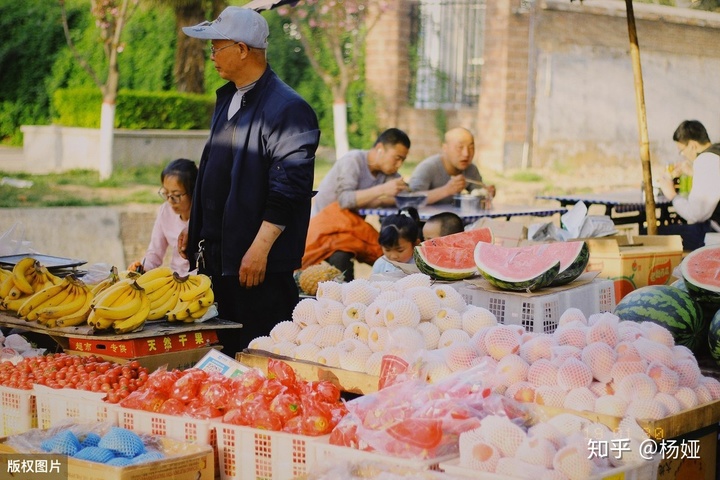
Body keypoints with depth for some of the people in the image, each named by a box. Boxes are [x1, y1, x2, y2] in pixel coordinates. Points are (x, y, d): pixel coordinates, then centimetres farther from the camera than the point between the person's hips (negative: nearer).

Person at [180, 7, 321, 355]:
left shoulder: (288, 110, -14)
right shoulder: (227, 99, 15)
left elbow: (288, 189, -19)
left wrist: (260, 248, -21)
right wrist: (194, 227, 23)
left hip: (261, 262, -9)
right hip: (217, 255, 9)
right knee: (223, 351, 13)